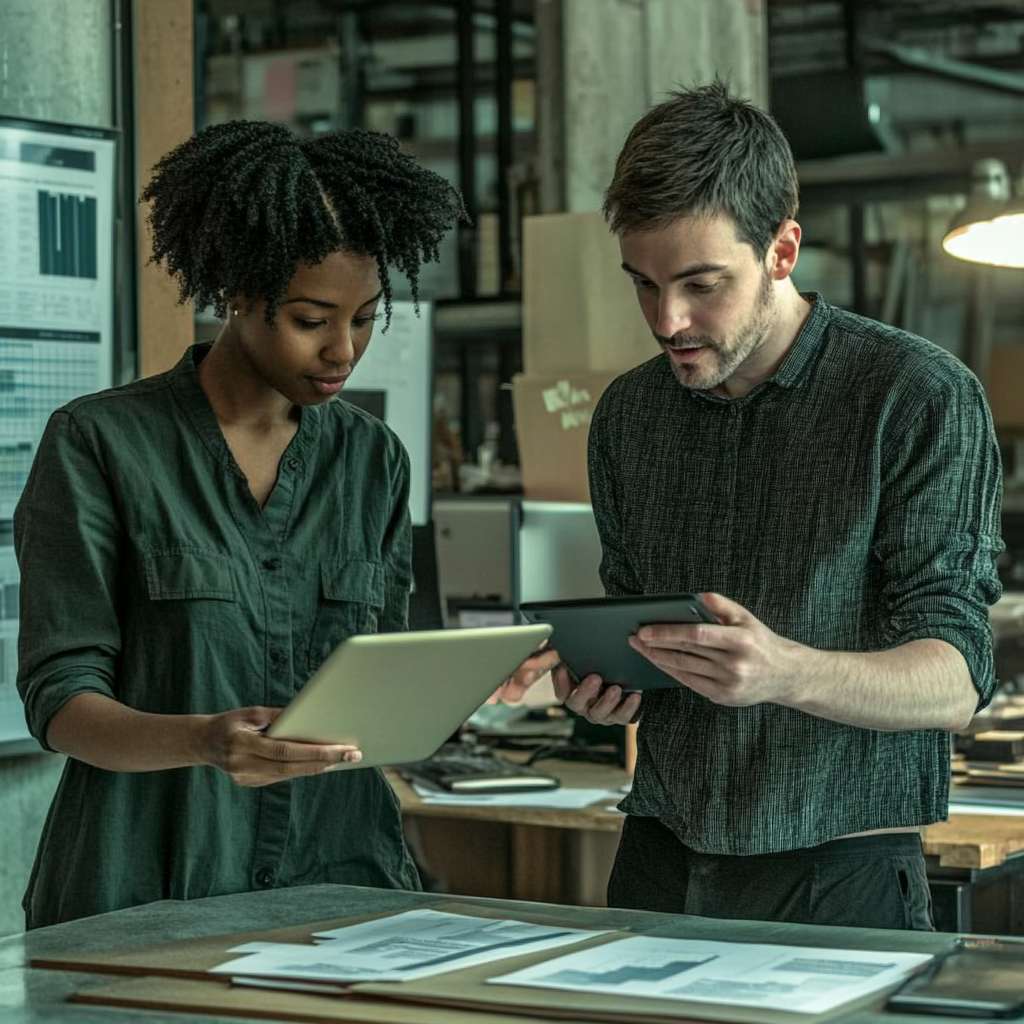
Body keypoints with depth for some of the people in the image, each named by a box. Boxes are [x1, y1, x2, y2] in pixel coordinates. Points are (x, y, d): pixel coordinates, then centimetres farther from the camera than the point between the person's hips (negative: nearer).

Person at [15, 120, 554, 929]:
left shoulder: (373, 460, 11)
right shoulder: (99, 444, -3)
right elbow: (61, 702, -6)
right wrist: (205, 741, -24)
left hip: (336, 871, 3)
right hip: (150, 890, -3)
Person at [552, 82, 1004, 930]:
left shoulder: (918, 397, -8)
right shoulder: (628, 413, 9)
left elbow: (954, 683, -11)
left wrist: (787, 673, -29)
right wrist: (603, 688, -2)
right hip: (661, 863, 4)